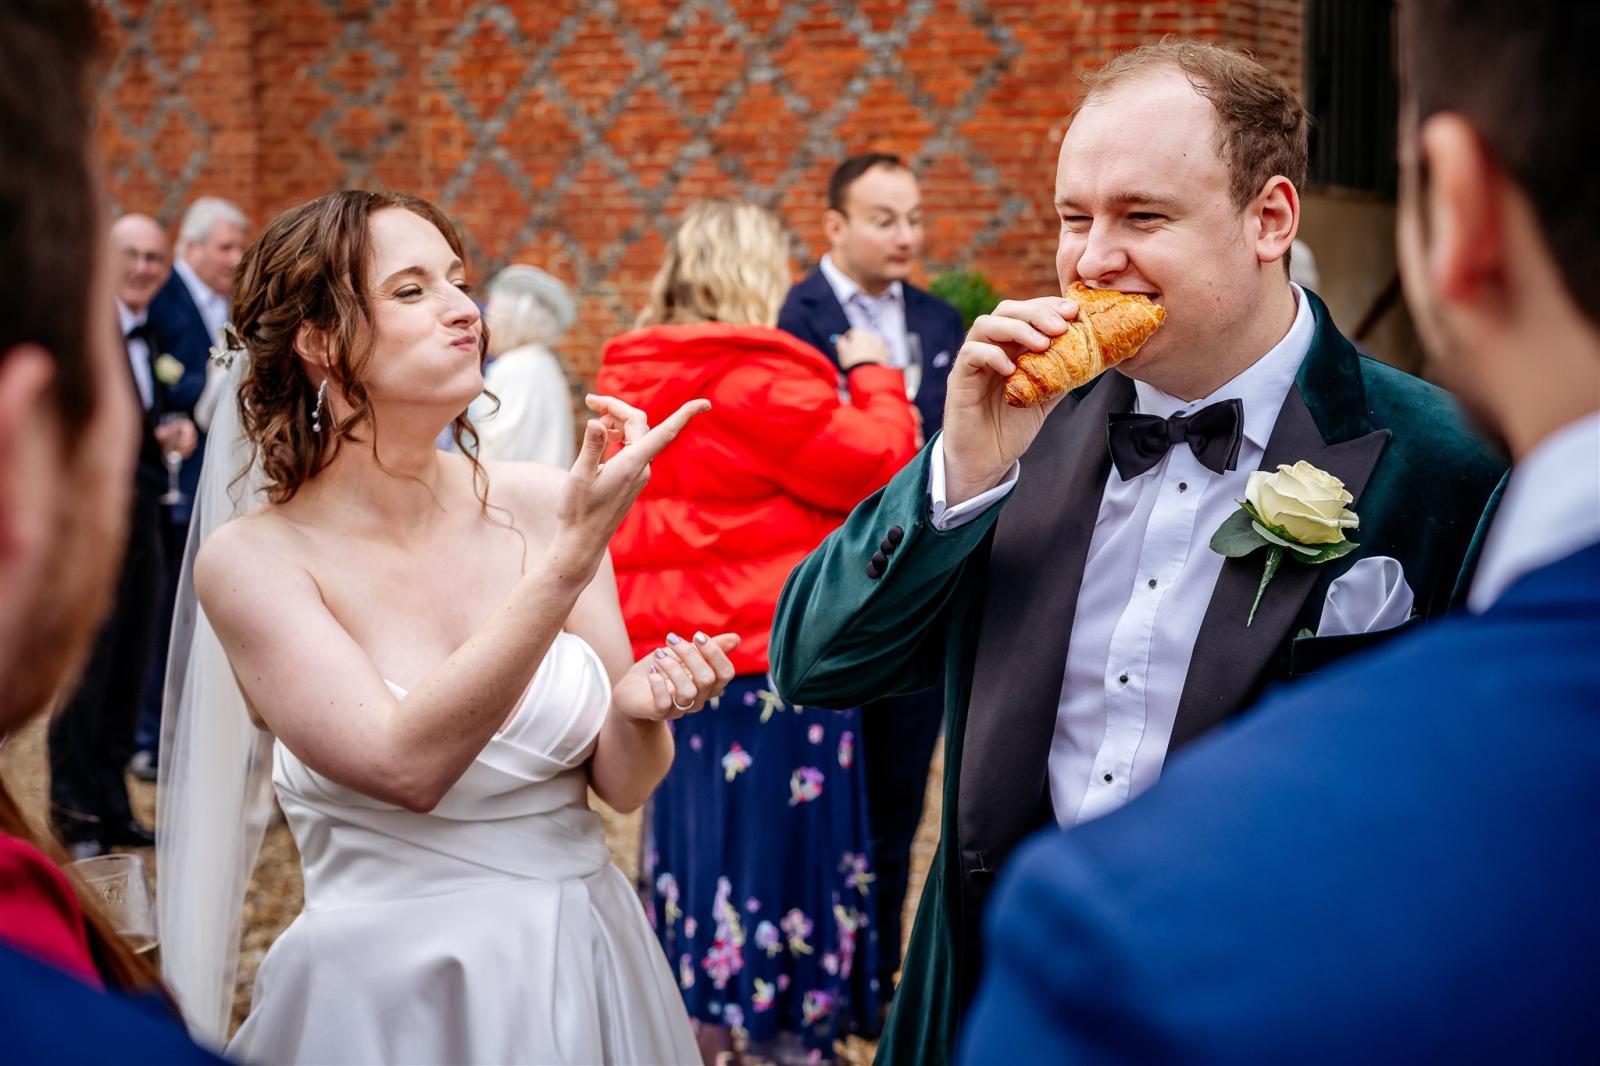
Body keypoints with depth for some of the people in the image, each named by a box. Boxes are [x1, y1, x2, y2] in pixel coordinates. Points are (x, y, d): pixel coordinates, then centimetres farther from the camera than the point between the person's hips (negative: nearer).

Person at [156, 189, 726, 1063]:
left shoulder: (537, 505, -5)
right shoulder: (254, 557, -13)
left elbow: (621, 784, 0)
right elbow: (407, 765, -26)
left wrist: (639, 710, -22)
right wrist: (575, 555, -29)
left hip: (589, 974, 3)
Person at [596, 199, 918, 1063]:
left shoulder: (632, 380, 7)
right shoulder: (762, 378, -16)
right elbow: (879, 464, -12)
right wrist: (872, 376, 1)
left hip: (668, 649, 7)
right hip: (773, 654, -7)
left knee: (691, 829, 14)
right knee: (773, 832, 1)